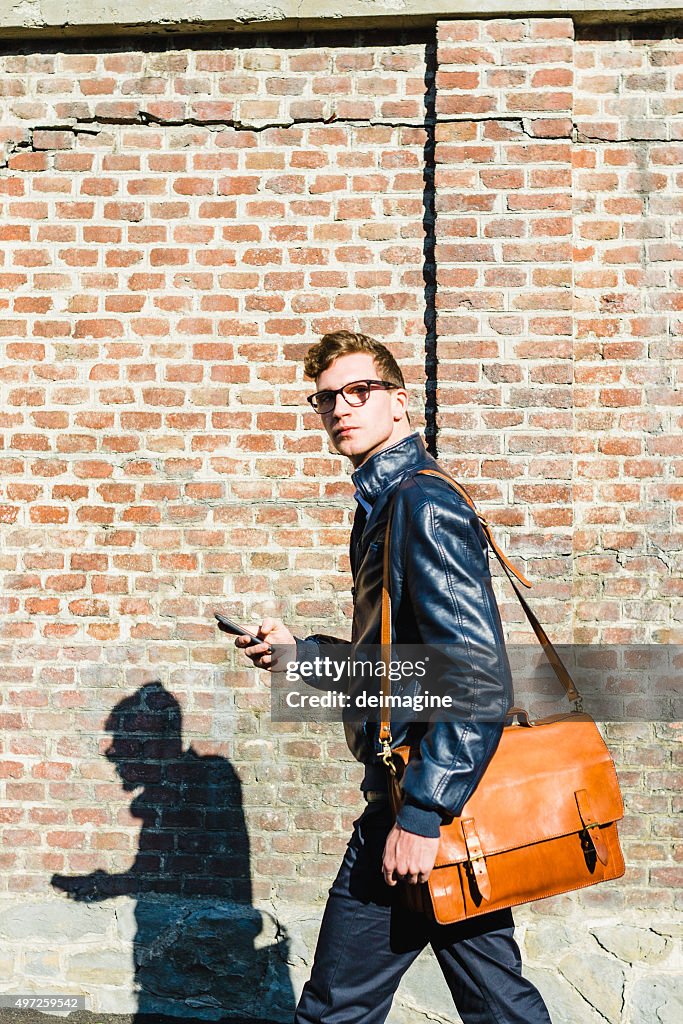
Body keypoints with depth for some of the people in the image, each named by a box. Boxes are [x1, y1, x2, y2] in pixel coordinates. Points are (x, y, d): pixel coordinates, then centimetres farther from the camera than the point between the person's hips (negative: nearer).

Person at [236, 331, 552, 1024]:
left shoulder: (421, 503, -16)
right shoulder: (389, 503, 16)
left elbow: (478, 675, -24)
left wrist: (420, 815, -23)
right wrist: (297, 651, 14)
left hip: (424, 803, -10)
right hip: (455, 795, 10)